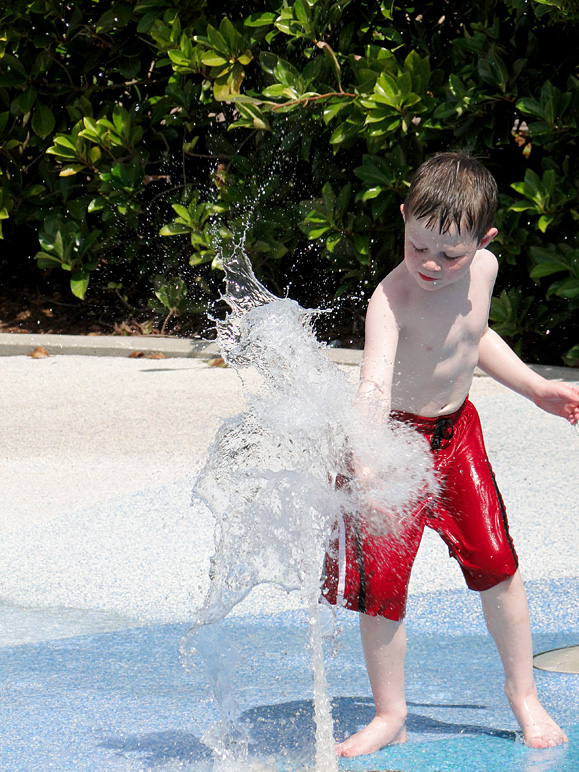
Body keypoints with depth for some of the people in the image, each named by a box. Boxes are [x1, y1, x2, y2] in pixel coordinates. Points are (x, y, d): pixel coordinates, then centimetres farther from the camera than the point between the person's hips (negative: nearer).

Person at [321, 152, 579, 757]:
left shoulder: (483, 269, -6)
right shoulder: (391, 297, -28)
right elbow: (374, 382, -43)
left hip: (456, 431, 5)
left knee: (495, 561, 2)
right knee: (382, 579, -5)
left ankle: (522, 693, 21)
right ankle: (390, 716, 12)